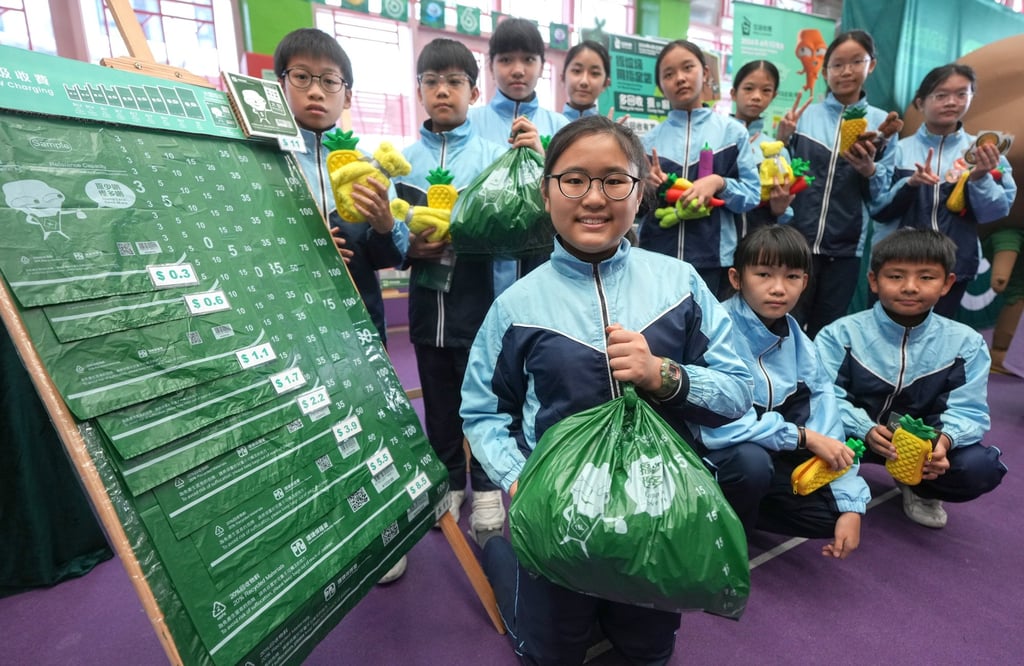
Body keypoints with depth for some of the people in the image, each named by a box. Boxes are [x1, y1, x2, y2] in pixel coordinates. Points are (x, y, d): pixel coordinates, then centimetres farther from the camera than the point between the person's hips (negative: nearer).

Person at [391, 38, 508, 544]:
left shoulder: (492, 153, 0)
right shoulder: (404, 159, 6)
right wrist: (409, 247, -14)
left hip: (478, 299, -2)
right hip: (427, 302, 3)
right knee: (438, 399, 14)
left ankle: (485, 485, 27)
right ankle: (448, 481, 33)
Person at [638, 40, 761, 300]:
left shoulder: (732, 131, 4)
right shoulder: (651, 139, 7)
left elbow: (752, 195, 2)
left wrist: (719, 183, -15)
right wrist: (646, 188, -11)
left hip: (711, 258, -1)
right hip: (656, 256, 1)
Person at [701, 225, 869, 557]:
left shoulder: (797, 341, 0)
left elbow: (828, 425, -2)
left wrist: (851, 505, -7)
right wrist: (803, 436, -21)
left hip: (774, 456, 6)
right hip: (714, 455, -6)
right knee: (753, 459, -34)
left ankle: (739, 511, 12)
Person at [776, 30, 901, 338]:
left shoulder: (882, 122, 5)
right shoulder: (804, 114, 3)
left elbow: (882, 193, 3)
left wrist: (869, 169, -16)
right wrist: (783, 141, -11)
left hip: (846, 244, 1)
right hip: (797, 237, -1)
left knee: (825, 329, 11)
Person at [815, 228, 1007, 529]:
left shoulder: (965, 343, -5)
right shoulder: (841, 334, -14)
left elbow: (967, 410, -8)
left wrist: (944, 438, -31)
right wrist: (865, 430, -35)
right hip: (852, 436, -2)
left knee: (982, 467, -23)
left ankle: (920, 488, 14)